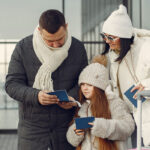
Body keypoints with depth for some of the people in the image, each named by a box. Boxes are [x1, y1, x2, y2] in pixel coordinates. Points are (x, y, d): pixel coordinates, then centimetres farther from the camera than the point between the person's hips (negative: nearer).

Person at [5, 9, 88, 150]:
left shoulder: (77, 48, -1)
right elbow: (11, 84, -7)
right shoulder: (23, 47, -6)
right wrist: (35, 96, -25)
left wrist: (73, 97, -16)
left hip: (66, 125, 2)